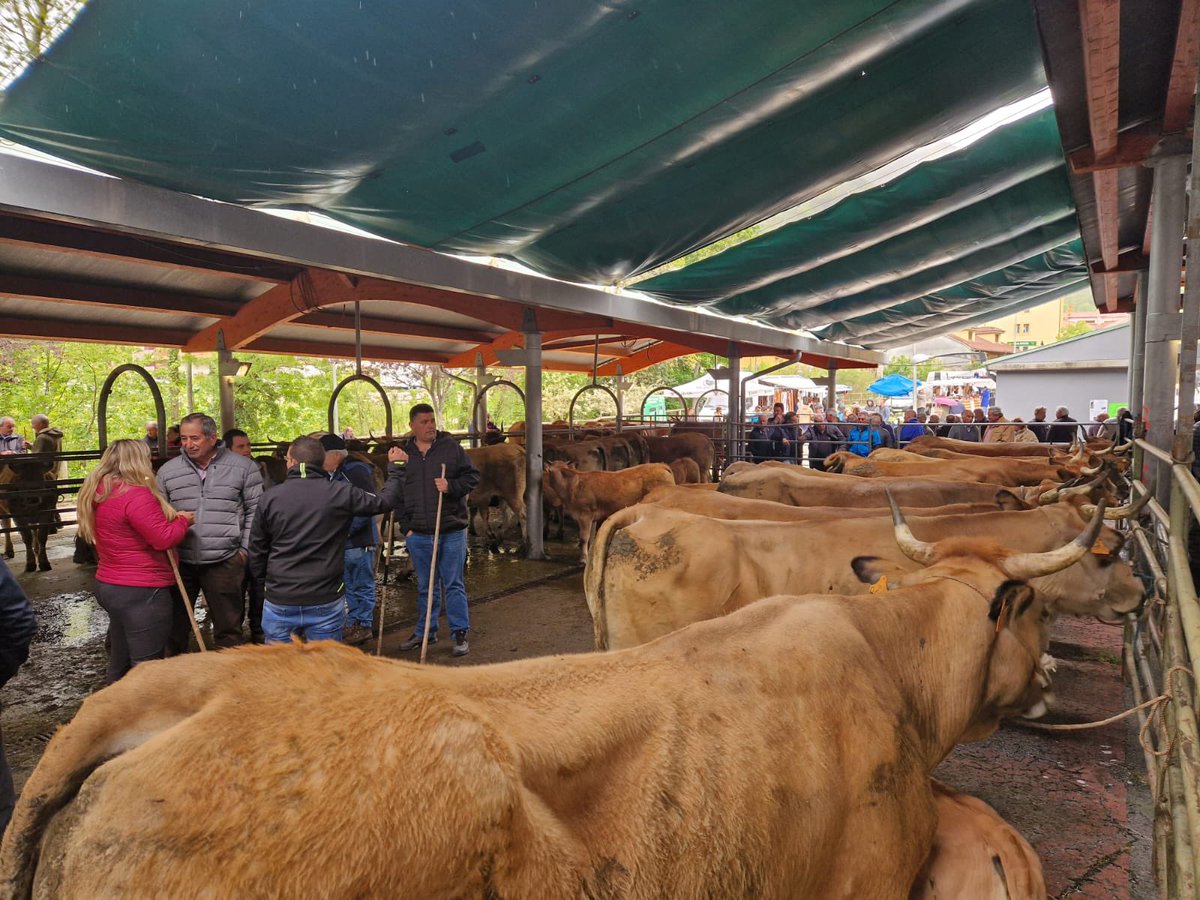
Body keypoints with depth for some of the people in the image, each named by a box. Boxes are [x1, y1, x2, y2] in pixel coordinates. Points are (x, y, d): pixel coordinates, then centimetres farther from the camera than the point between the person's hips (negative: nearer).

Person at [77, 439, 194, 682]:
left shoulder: (98, 493, 10)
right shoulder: (136, 495, -20)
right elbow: (163, 539, -21)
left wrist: (170, 518, 10)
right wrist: (183, 520, -3)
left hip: (109, 586, 10)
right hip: (141, 592, -10)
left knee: (120, 664, 20)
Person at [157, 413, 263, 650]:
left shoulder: (242, 467, 0)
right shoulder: (168, 470, 7)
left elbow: (255, 509, 3)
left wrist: (246, 547, -2)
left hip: (224, 561, -2)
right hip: (180, 560, 2)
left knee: (228, 626, 8)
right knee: (175, 624, 13)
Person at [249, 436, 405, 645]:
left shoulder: (271, 497, -3)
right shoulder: (341, 493, -8)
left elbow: (256, 551, 4)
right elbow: (385, 501, 3)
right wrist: (395, 468, 18)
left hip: (279, 603, 1)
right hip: (326, 602, -1)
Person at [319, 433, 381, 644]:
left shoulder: (356, 471, -14)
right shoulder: (329, 475, 12)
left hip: (358, 541, -9)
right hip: (339, 542, 9)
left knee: (362, 586, 1)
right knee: (350, 586, 17)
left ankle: (363, 626, 11)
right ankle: (353, 624, 27)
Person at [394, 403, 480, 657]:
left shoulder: (451, 447, -1)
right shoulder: (404, 454, 6)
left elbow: (472, 476, 0)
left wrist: (451, 486, -19)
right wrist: (406, 526, 5)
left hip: (451, 531, -3)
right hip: (418, 533, 3)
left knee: (453, 584, 4)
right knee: (424, 586, 15)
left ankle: (460, 633, 14)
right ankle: (425, 630, 29)